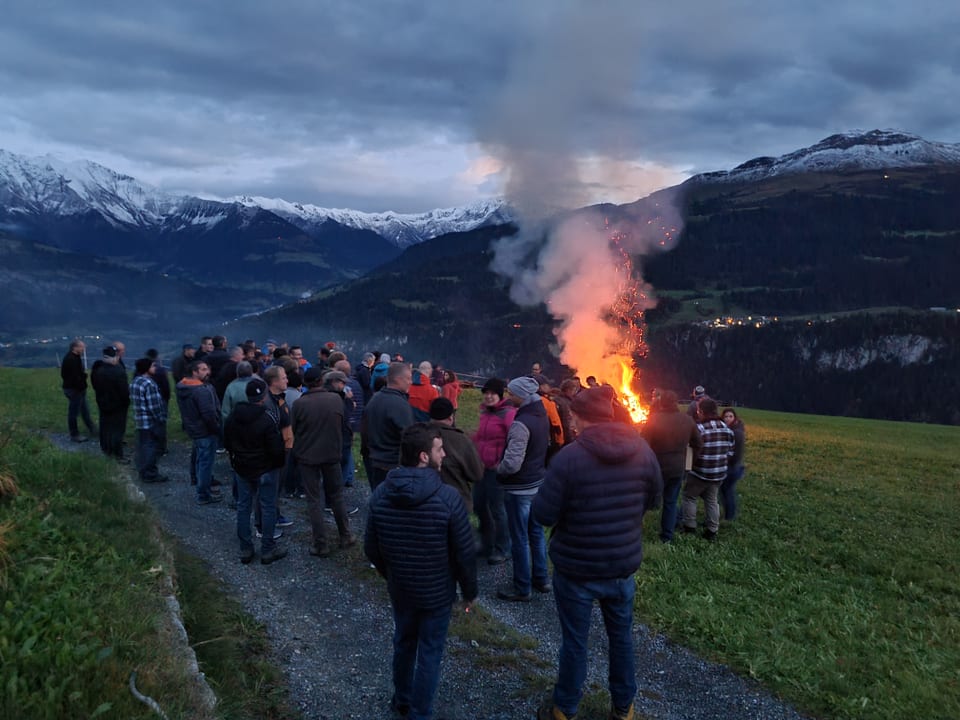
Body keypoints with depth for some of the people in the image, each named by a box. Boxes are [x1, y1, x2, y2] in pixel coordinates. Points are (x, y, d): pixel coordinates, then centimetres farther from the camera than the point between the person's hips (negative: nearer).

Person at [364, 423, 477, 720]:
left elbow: (371, 548, -1)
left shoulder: (381, 493, -12)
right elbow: (465, 552, -17)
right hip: (438, 592, -4)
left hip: (399, 588, 4)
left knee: (403, 643, 26)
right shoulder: (447, 497, -25)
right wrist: (469, 590, -1)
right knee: (430, 652, 14)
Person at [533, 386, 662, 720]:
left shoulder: (569, 457, -24)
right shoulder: (641, 449, -8)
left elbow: (543, 514, -19)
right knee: (621, 636, 21)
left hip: (576, 567, -4)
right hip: (624, 563, 4)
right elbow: (651, 497, 8)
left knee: (574, 641, 13)